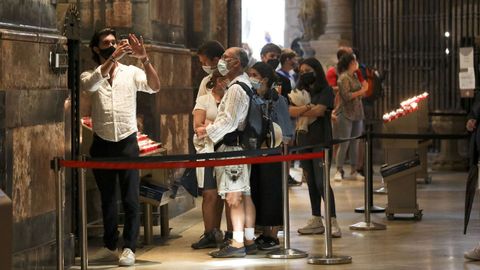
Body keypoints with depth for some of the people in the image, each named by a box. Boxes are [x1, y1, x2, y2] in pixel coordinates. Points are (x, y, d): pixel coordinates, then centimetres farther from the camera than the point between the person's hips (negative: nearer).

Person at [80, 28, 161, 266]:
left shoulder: (131, 73, 3)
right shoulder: (89, 75, 4)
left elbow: (154, 87, -13)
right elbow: (90, 85, -21)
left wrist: (144, 58, -27)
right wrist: (113, 57, -28)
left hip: (127, 142, -1)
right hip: (102, 144, 1)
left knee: (130, 199, -4)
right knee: (107, 199, 11)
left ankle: (129, 248, 1)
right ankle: (110, 246, 20)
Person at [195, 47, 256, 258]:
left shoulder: (236, 88, -15)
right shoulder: (245, 85, 17)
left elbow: (229, 120, -20)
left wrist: (208, 131, -10)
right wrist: (211, 129, 15)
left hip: (232, 146, -10)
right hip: (241, 145, 10)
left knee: (233, 197, -10)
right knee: (244, 194, 12)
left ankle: (237, 244, -11)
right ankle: (248, 239, 17)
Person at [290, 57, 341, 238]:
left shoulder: (325, 91, -2)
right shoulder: (300, 91, 14)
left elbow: (319, 110, -17)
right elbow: (289, 110, 0)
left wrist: (299, 112, -6)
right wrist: (306, 108, -18)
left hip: (321, 140, -6)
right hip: (304, 140, 6)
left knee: (321, 182, -12)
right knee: (311, 182, 9)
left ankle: (333, 222, -12)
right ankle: (316, 221, 16)